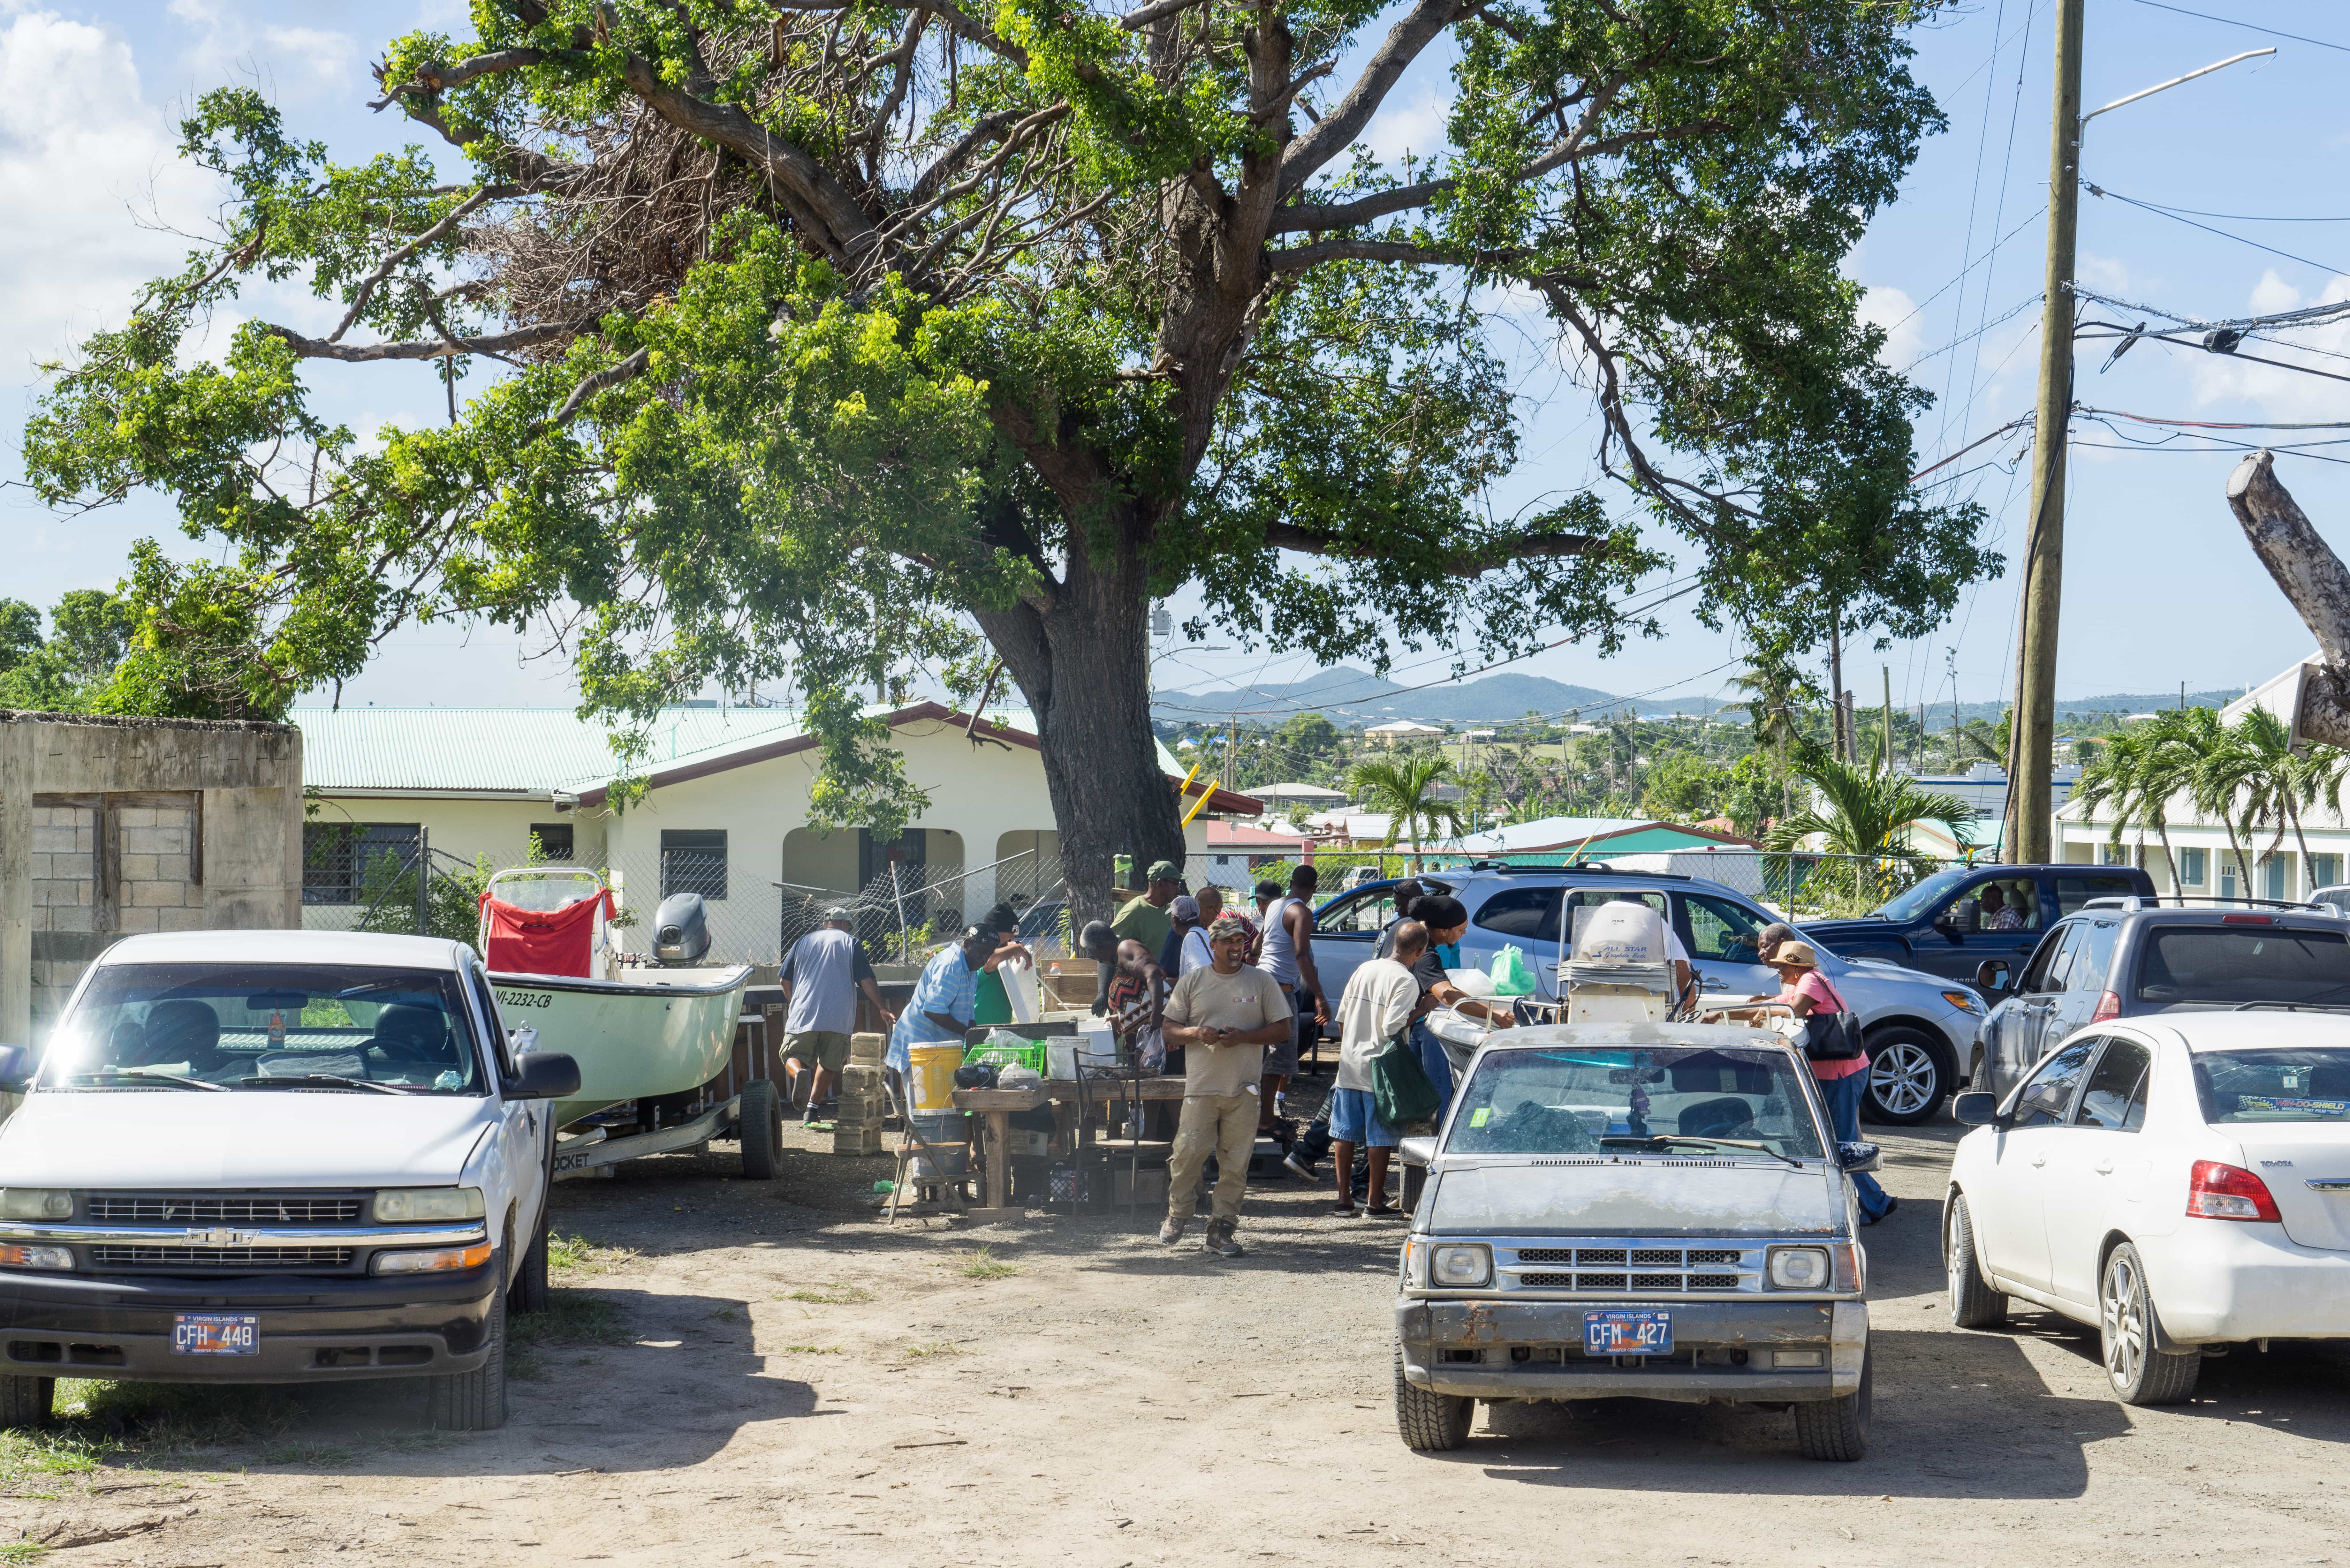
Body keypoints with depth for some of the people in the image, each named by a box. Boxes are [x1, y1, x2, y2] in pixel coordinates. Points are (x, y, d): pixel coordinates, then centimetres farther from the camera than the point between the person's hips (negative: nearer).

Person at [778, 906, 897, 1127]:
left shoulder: (803, 942, 14)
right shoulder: (851, 943, 6)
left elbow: (786, 981, 15)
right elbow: (866, 981, -2)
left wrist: (794, 1004, 31)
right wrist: (882, 1009, 5)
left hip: (803, 1015, 1)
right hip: (838, 1017, -1)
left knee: (792, 1056, 10)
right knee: (829, 1063, 12)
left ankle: (798, 1073, -24)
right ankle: (812, 1109, 2)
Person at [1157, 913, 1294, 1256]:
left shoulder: (1262, 981, 7)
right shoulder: (1192, 982, 9)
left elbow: (1282, 1028, 6)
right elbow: (1170, 1030, 11)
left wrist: (1243, 1037, -10)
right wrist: (1196, 1033, -11)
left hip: (1244, 1088, 0)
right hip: (1201, 1085, 0)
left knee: (1236, 1162, 0)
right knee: (1189, 1151, -9)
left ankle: (1222, 1230, 7)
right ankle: (1177, 1214, 14)